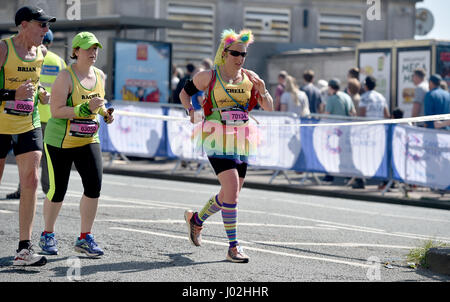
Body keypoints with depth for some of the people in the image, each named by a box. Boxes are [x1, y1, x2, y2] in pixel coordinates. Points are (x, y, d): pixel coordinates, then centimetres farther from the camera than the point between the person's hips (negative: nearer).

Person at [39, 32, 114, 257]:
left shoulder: (99, 75, 4)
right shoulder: (66, 76, -15)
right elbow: (56, 111, -22)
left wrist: (105, 113, 3)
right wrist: (86, 108, -30)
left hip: (88, 141, 5)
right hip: (60, 141, -5)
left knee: (94, 185, -10)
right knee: (57, 191, 2)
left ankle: (85, 238, 1)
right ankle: (47, 235, 26)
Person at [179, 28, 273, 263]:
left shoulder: (250, 77, 6)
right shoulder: (208, 76, -2)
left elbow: (269, 108, 5)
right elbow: (184, 93, 13)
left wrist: (263, 92, -14)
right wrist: (190, 110, -3)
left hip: (241, 142, 5)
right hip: (217, 140, -5)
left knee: (229, 194, 12)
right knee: (232, 189, -18)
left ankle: (196, 219, 40)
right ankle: (233, 247, -12)